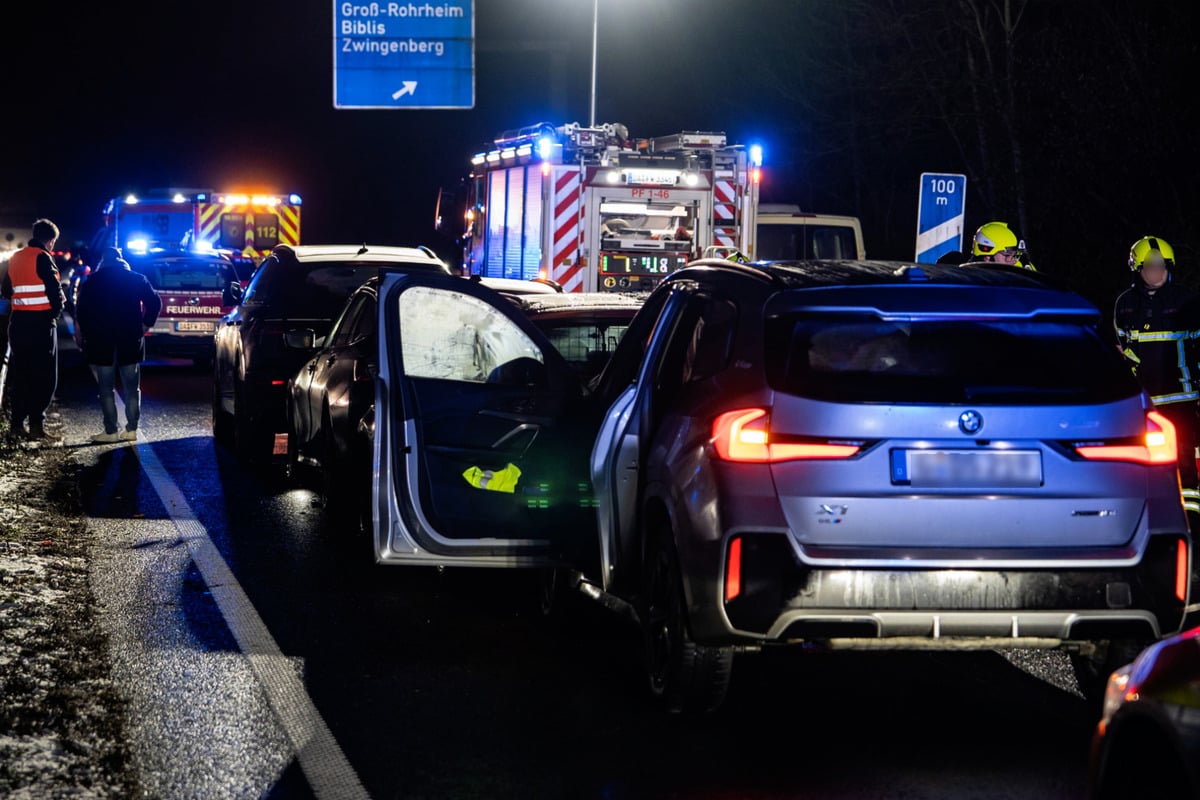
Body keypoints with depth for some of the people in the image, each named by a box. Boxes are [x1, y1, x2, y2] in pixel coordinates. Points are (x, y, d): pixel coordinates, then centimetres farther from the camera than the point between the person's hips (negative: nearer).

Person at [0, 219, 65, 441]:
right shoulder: (42, 258, -12)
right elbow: (54, 291, -15)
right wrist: (56, 312, 2)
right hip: (41, 323, -7)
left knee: (20, 374, 13)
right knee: (43, 376, -2)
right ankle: (36, 424, -8)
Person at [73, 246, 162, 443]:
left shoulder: (91, 282, 1)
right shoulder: (137, 279, 3)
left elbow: (80, 311, -2)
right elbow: (154, 303, 0)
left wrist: (85, 334, 5)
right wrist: (145, 325, 8)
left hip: (100, 343, -2)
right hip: (131, 341, 2)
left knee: (107, 390, 0)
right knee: (131, 389, 8)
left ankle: (111, 432, -3)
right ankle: (131, 429, 5)